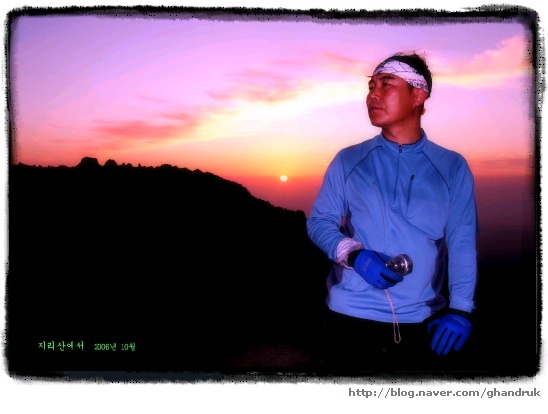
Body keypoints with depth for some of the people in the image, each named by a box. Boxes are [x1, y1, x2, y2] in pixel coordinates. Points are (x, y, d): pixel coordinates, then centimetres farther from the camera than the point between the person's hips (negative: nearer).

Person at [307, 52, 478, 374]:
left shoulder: (453, 167, 2)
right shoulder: (348, 161, 3)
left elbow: (462, 243, -1)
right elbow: (318, 222, 2)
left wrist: (460, 309, -11)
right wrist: (354, 254, -16)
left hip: (421, 322, 0)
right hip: (351, 317, 1)